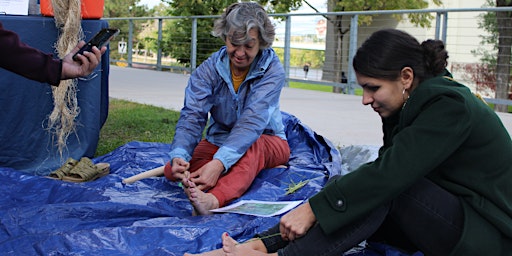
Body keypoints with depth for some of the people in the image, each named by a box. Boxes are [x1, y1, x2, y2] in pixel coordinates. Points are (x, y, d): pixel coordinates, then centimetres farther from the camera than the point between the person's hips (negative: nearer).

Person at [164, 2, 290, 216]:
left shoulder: (272, 70, -21)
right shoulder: (209, 69, -13)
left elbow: (252, 121, -34)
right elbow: (192, 116, -24)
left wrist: (220, 162, -50)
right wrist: (178, 156, -45)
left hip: (266, 143, -3)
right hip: (218, 140, 4)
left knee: (253, 147, -41)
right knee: (172, 171, -20)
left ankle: (213, 200, -64)